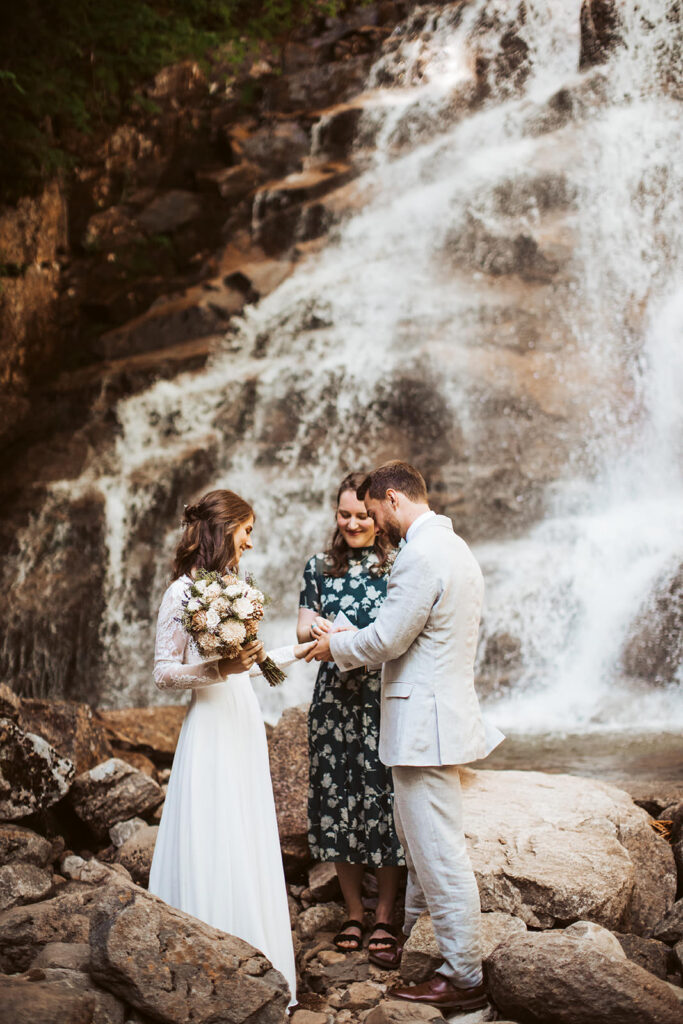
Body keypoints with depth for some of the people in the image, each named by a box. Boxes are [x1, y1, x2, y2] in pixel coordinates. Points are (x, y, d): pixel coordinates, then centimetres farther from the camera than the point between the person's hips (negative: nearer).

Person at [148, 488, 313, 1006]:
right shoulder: (183, 592, -9)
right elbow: (165, 672, -9)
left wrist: (296, 651, 26)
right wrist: (220, 669, -22)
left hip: (245, 724, 8)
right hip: (212, 729, -8)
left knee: (249, 843, 10)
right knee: (214, 845, -3)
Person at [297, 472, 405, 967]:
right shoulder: (320, 568, 12)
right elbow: (303, 630, 13)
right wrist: (313, 629, -11)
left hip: (385, 699, -3)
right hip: (334, 698, 3)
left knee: (384, 799, -4)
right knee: (338, 799, 4)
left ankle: (385, 919, 7)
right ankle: (353, 913, 18)